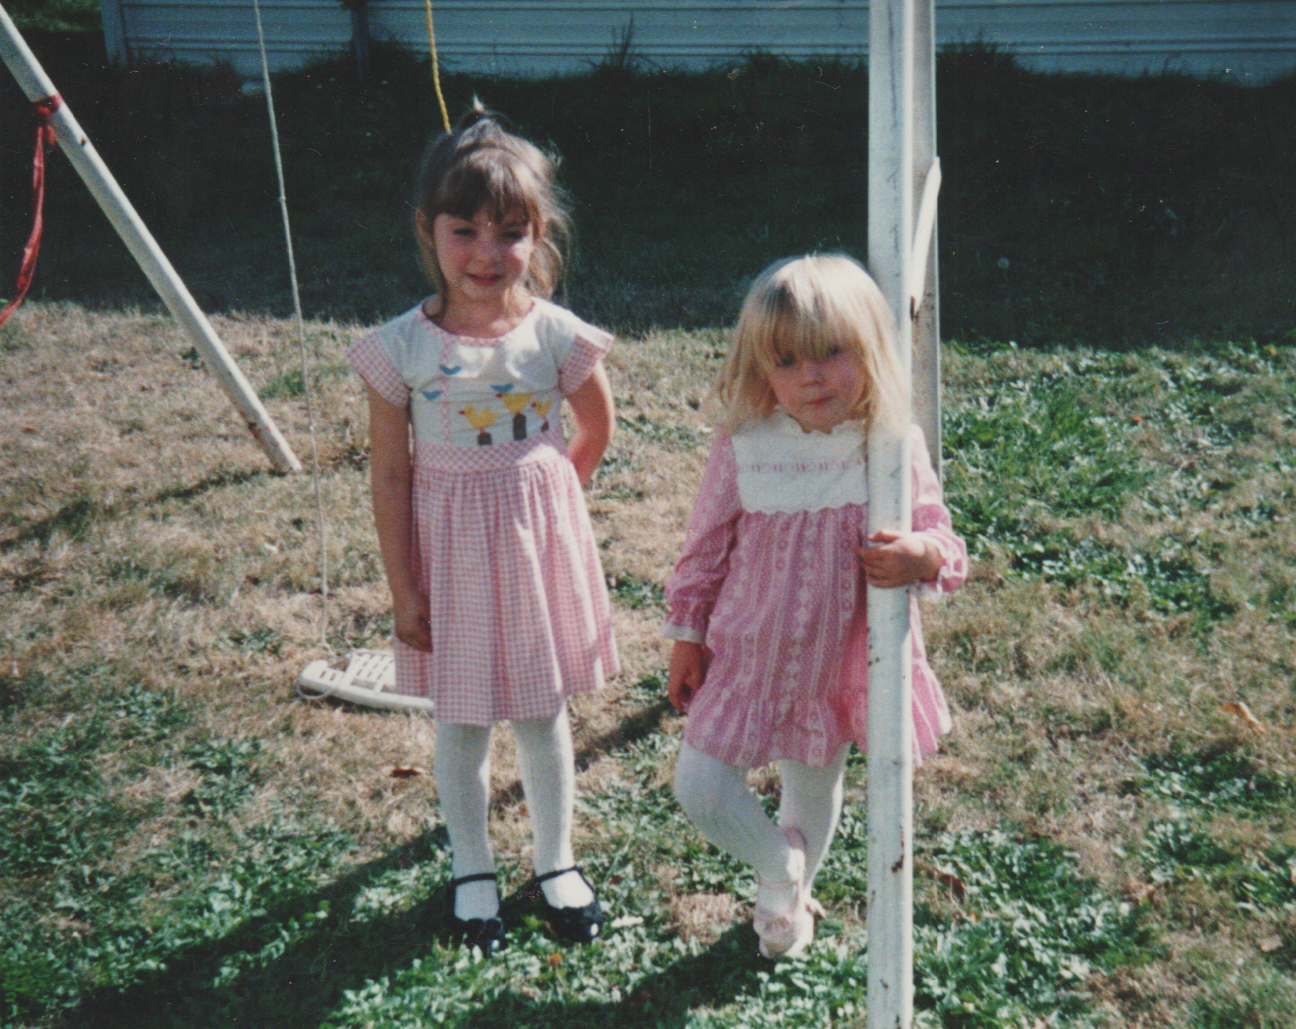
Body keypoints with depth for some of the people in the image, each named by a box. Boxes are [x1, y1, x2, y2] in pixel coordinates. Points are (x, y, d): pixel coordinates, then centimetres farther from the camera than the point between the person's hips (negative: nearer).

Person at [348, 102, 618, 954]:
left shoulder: (557, 335, -11)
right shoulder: (400, 348, -13)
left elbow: (596, 429, 7)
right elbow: (391, 475, -7)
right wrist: (403, 590, -5)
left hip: (539, 543, 0)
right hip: (449, 553, 0)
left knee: (544, 715, 14)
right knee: (461, 721, 14)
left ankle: (557, 861, 35)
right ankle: (472, 869, 35)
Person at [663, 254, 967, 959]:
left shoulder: (895, 450, -15)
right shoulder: (742, 450, -15)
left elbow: (941, 543, -8)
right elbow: (704, 549, -3)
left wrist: (925, 556, -32)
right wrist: (687, 635, 1)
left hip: (843, 664, 1)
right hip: (748, 658, 0)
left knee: (815, 792, 22)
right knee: (699, 789, -3)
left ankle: (789, 899, 53)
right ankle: (777, 865, 28)